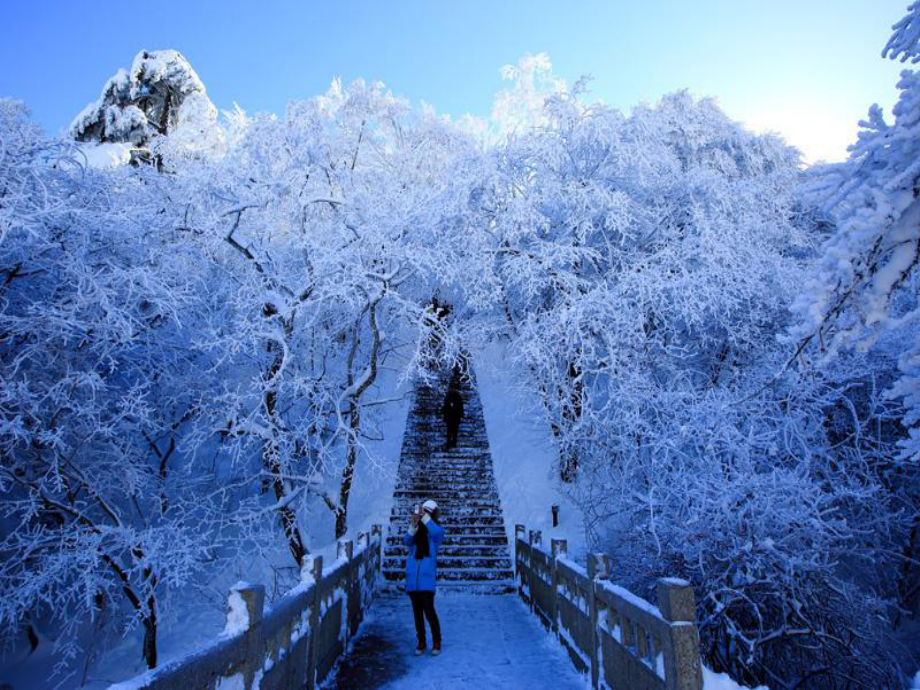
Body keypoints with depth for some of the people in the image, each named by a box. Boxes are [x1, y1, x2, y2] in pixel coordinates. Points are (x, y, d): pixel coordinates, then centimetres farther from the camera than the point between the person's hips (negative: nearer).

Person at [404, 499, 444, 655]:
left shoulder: (436, 530, 1)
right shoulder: (415, 530, 9)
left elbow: (437, 532, -24)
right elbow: (407, 541, -10)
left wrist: (424, 517, -30)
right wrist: (413, 525, -27)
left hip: (427, 577, -4)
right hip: (412, 576, 4)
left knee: (429, 610, -8)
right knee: (417, 611, 10)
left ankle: (436, 642, 10)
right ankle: (421, 642, 24)